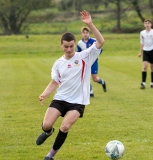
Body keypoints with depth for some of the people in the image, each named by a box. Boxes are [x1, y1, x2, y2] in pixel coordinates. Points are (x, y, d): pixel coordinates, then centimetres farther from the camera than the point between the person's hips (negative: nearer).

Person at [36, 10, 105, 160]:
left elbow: (100, 42, -16)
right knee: (46, 125, -13)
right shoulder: (58, 63, 4)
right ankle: (48, 131, 28)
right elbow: (54, 83, 11)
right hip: (60, 98, 3)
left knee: (65, 127, -21)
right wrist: (44, 94, -9)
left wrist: (90, 24, -27)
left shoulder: (84, 57, -6)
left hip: (77, 101, -3)